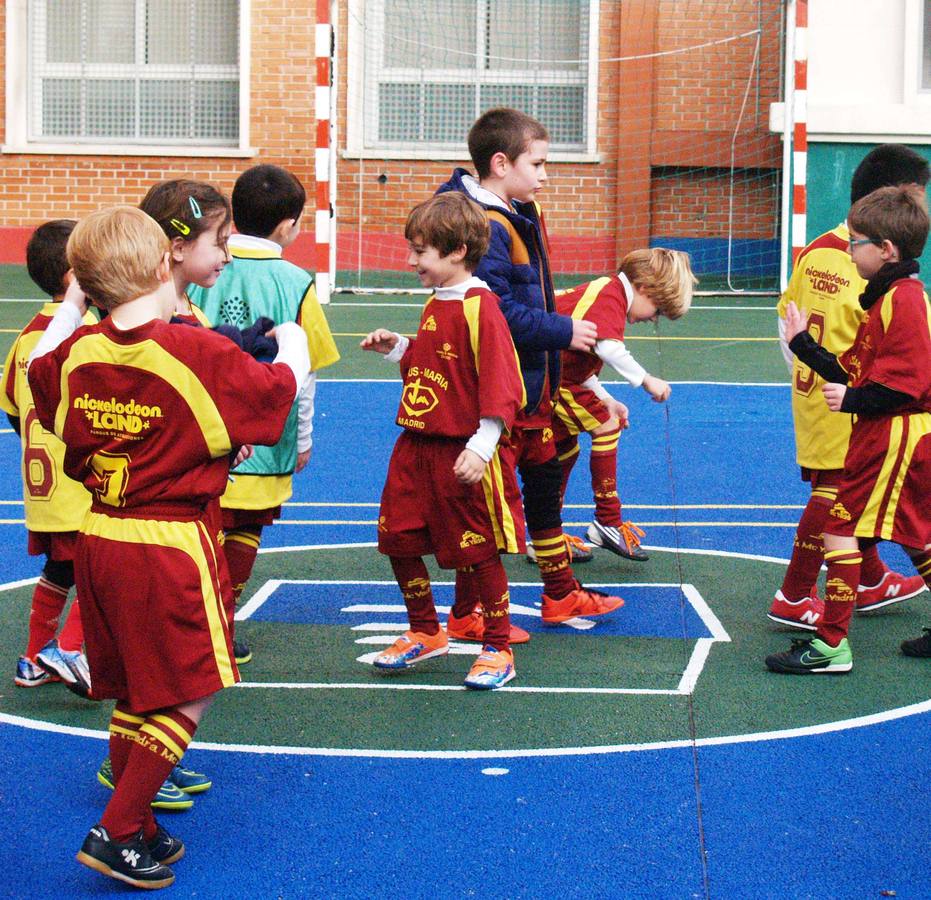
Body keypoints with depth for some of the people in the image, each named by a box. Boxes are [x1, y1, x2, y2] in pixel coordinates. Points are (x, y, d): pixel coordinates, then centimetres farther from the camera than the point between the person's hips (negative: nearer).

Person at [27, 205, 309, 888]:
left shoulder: (77, 352, -1)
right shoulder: (201, 353, -16)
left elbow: (40, 365, 22)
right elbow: (282, 386, -3)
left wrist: (71, 305, 32)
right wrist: (292, 341, 18)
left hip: (99, 541, 7)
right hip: (173, 546, -7)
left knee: (133, 696, 18)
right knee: (191, 695, 3)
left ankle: (138, 829, 27)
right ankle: (118, 832, -2)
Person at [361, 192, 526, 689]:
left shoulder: (481, 308, -16)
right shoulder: (434, 305, 12)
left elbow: (498, 385, -20)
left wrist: (482, 446, -25)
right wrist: (397, 348, 8)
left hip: (463, 454, -9)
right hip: (417, 446, 9)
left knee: (480, 553, 2)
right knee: (398, 541, 12)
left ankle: (497, 650, 15)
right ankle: (425, 633, 30)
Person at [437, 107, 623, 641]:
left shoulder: (522, 215, 11)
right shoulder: (486, 227, -21)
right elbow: (497, 312, -27)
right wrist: (563, 332, -19)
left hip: (532, 386, 11)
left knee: (546, 482, 20)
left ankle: (562, 595, 35)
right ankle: (467, 614, 11)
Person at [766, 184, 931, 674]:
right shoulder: (888, 298, 15)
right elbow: (854, 371, 14)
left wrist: (853, 400, -19)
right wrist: (805, 344, 13)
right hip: (885, 436, 11)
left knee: (841, 529, -9)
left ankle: (831, 643, -7)